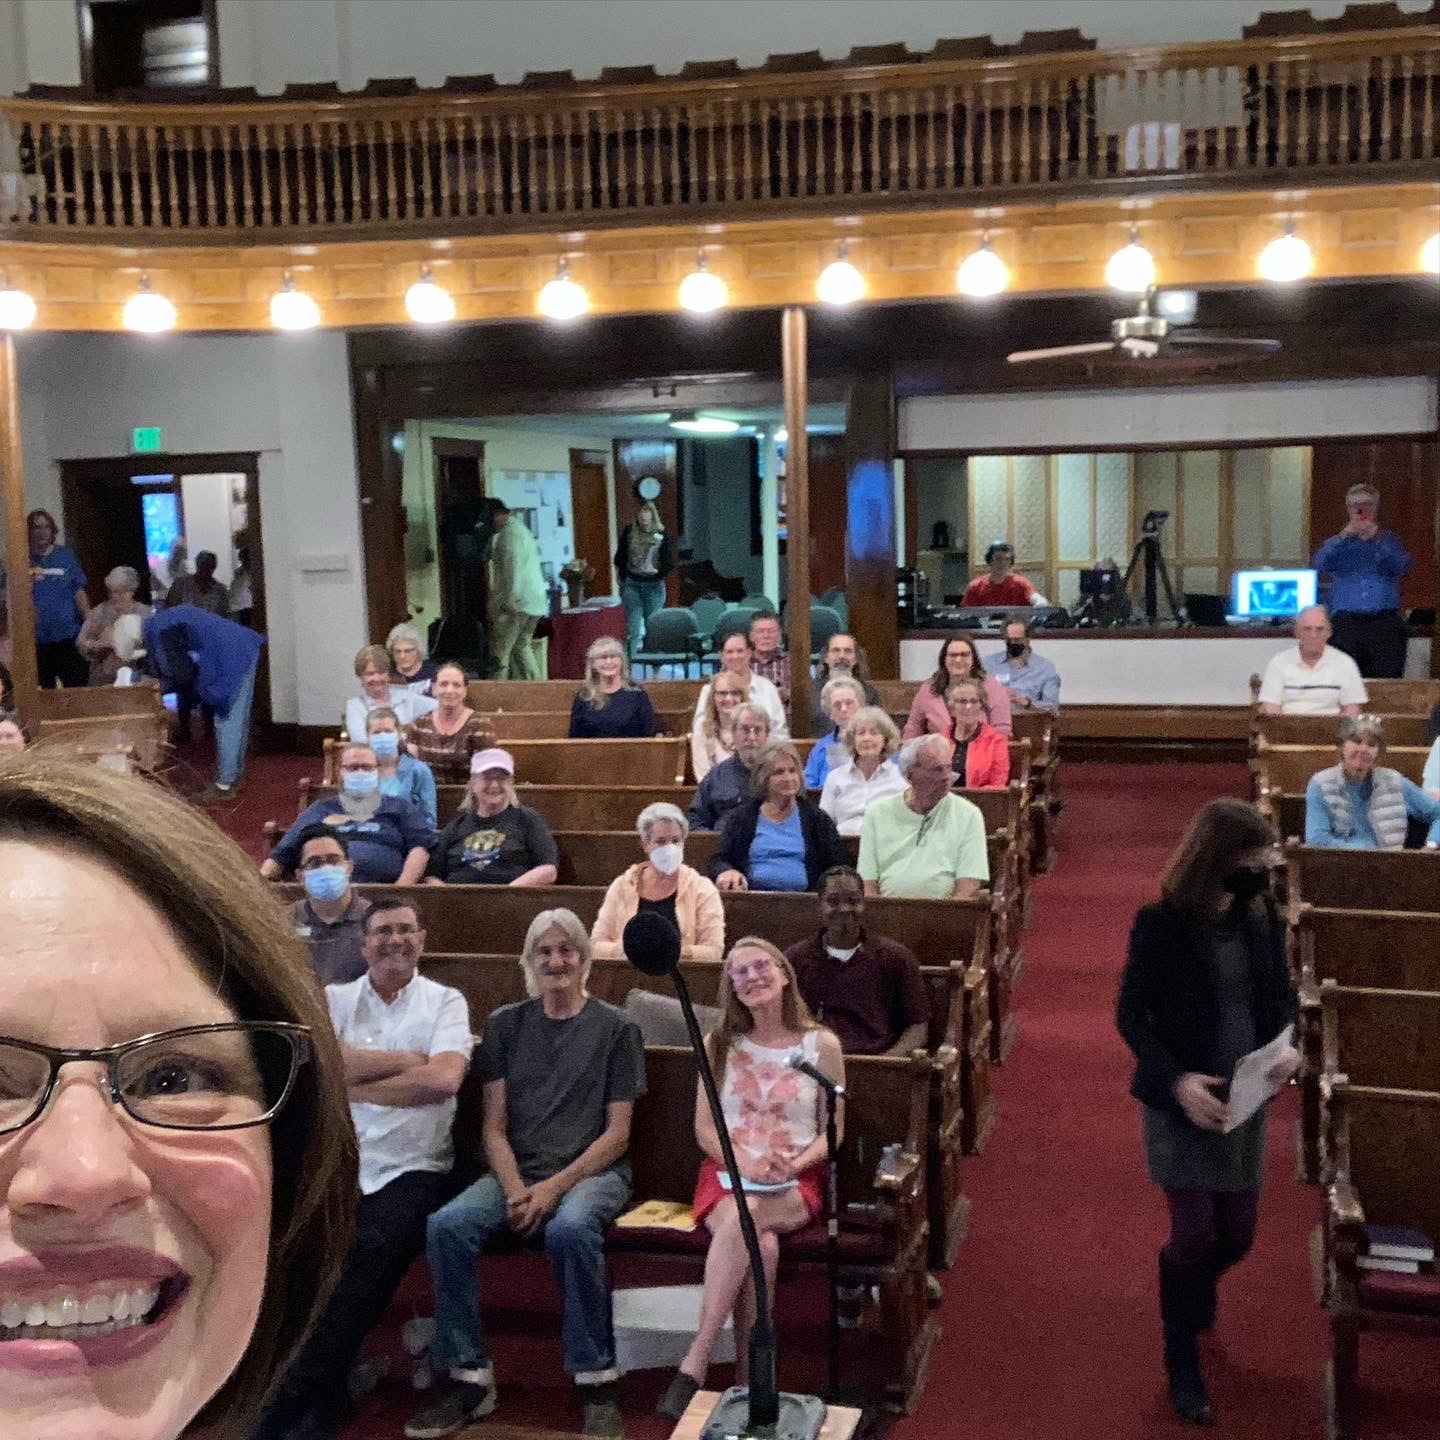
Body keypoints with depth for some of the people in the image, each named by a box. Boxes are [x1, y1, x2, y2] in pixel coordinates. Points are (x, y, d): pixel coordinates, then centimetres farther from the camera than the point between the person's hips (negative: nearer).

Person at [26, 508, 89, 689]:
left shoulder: (65, 555, 6)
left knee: (77, 688, 0)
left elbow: (79, 591, 8)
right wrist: (29, 580, -18)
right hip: (37, 640, -1)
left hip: (70, 635, 1)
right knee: (45, 689, 7)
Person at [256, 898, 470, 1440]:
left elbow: (444, 1079, -11)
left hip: (410, 1167, -2)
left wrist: (352, 1084, -5)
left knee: (380, 1245, -29)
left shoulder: (446, 1002, 7)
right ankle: (323, 1394, -10)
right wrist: (410, 1059, -5)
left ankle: (299, 1395, -15)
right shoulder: (332, 999, 12)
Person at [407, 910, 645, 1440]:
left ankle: (597, 1384, -23)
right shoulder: (505, 1025, 13)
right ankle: (470, 1378, -14)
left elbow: (617, 1132, 0)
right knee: (447, 1225, -26)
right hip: (515, 1172, 3)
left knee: (570, 1229, -37)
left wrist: (555, 1187, -13)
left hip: (592, 1172, -3)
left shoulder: (616, 1028, 5)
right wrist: (515, 1189, -11)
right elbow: (494, 1127, 8)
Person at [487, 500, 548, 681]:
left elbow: (514, 569, -20)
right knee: (521, 647, 18)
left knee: (500, 652, -8)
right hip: (535, 600, 10)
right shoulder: (520, 530, 21)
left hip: (518, 603, -10)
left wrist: (509, 602, -21)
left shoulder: (510, 534, -11)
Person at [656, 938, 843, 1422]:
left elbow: (834, 1130, 4)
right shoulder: (719, 1043, 7)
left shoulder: (822, 1044, 2)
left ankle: (694, 1364, -35)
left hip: (794, 1183, -1)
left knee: (745, 1217, -37)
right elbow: (704, 1128, 5)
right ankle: (747, 1380, -30)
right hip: (727, 1172, 1)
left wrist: (794, 1165, -16)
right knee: (760, 1245, -35)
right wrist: (744, 1162, -15)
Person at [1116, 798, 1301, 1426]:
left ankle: (1190, 1299, 47)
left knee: (1237, 1234, 12)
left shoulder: (1263, 919, -1)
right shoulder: (1160, 923, -15)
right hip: (1180, 1101, -5)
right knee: (1193, 1233, -3)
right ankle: (1183, 1366, 19)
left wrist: (1289, 1046, -11)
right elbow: (1131, 1014, -12)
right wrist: (1175, 1079, -24)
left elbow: (1282, 995, 10)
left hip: (1245, 1097, 5)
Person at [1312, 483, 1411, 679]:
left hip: (1385, 621, 0)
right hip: (1347, 621, 0)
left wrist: (1377, 539, -11)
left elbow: (1402, 567, 0)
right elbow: (1319, 565, -2)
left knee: (1388, 683, -10)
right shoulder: (1337, 543, 18)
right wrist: (1345, 535, -11)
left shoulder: (1389, 539, 19)